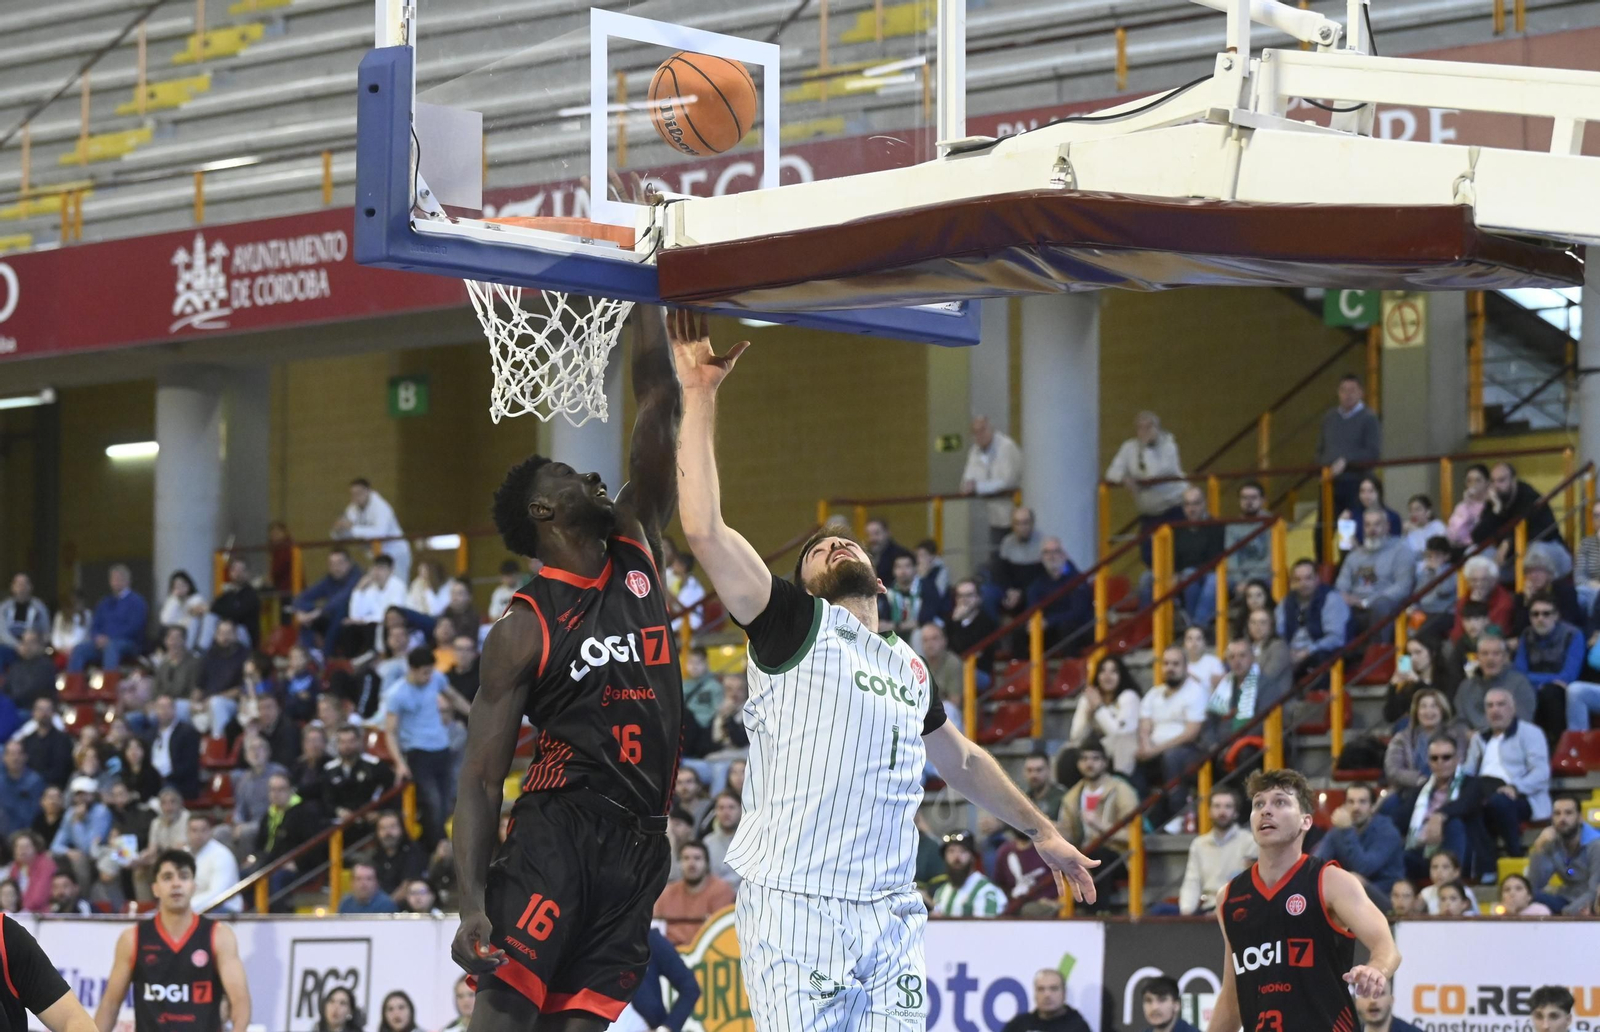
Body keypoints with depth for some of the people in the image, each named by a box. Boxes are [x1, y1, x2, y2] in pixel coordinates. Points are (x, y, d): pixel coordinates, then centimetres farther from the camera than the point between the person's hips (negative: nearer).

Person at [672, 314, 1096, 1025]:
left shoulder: (910, 668, 24)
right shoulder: (794, 624, 5)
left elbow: (961, 761, 41)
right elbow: (703, 527, -8)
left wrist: (1040, 832, 47)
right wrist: (700, 395, -9)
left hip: (893, 913, 6)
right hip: (797, 906, -6)